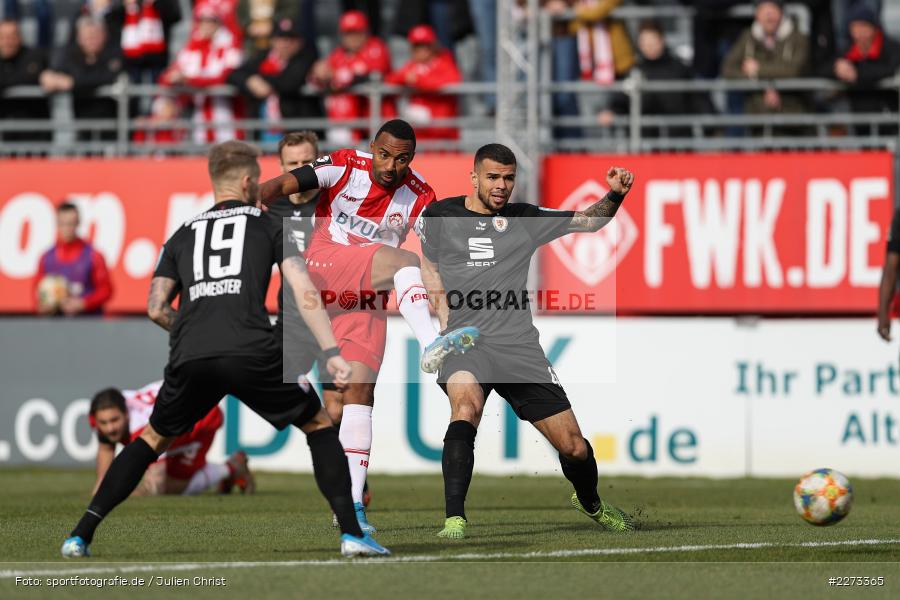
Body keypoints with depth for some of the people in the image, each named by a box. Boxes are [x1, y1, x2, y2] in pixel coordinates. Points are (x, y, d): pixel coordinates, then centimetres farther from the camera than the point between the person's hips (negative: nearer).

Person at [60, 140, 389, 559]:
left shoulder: (183, 235, 26)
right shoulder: (271, 225, 17)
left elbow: (156, 308, 19)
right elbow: (304, 293, 4)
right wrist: (332, 353, 1)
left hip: (189, 358, 3)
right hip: (251, 352, -3)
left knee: (154, 438, 23)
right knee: (319, 425, 15)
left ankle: (81, 535, 15)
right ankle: (351, 533, 3)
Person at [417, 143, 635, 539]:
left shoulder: (524, 220, 10)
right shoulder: (441, 215, 6)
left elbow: (589, 221, 15)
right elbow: (430, 269, 19)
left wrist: (614, 195, -5)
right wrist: (446, 322, 4)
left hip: (520, 346, 2)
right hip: (465, 342, -2)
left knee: (574, 447, 1)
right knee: (465, 405, -37)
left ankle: (590, 503, 36)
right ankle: (454, 520, -39)